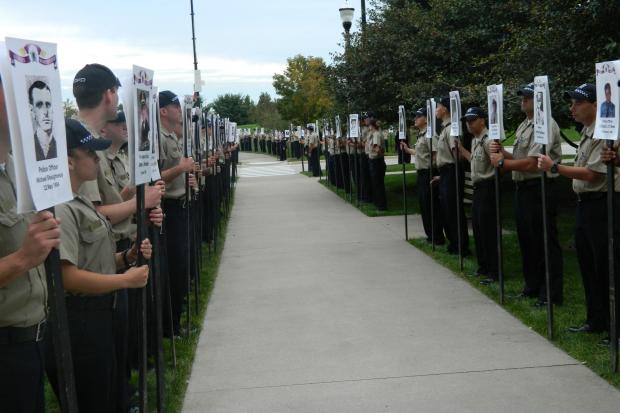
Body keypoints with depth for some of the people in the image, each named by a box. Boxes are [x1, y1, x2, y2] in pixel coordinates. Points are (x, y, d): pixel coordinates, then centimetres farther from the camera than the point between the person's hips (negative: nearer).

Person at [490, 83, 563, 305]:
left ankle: (551, 294, 4)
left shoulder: (546, 125, -16)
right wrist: (502, 151, -1)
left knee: (545, 241, -3)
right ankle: (532, 287, 29)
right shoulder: (524, 125, 15)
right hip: (523, 187, 10)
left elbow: (532, 163, -22)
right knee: (526, 239, 17)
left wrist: (502, 162, -12)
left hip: (540, 189, -10)